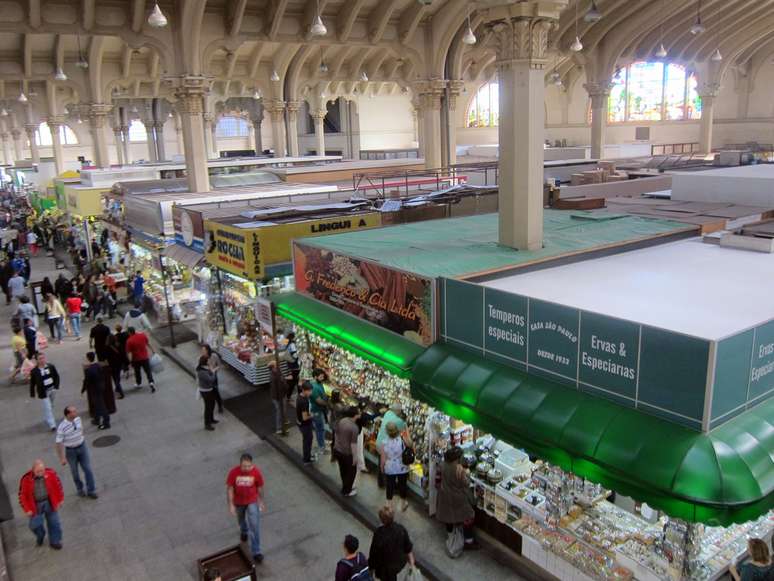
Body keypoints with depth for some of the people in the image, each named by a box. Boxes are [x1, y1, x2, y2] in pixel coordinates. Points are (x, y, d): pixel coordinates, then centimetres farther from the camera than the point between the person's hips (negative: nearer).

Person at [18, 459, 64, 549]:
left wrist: (60, 500, 6)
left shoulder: (51, 474, -13)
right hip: (36, 505, -1)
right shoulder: (26, 480, -16)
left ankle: (55, 541, 28)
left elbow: (58, 485, 1)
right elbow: (22, 495, -5)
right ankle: (40, 536, 38)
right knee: (35, 525, 4)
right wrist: (27, 509, -5)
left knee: (54, 522, 8)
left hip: (50, 503, 1)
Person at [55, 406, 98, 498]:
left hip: (82, 447, 4)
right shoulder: (61, 427, -25)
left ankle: (91, 490, 13)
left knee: (88, 469, 2)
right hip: (70, 451, -3)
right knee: (75, 471, 15)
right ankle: (80, 489, 37)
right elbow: (59, 443, -19)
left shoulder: (78, 419, -9)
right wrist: (62, 458, -17)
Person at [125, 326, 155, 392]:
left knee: (137, 372, 19)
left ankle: (139, 384, 35)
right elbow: (148, 343, 7)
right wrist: (152, 350, 20)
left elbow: (128, 352, -15)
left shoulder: (129, 341, -17)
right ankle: (151, 382, -10)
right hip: (145, 357, 2)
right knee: (148, 371, 7)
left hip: (136, 359, -2)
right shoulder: (143, 335, -6)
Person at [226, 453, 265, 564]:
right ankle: (244, 531, 62)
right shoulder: (234, 472, -26)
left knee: (254, 526, -6)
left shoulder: (256, 472, -24)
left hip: (252, 501, -1)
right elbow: (229, 488, -15)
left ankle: (256, 552, 5)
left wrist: (261, 501, 2)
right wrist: (231, 504, -16)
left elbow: (260, 487, -8)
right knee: (241, 520, 28)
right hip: (238, 502, 2)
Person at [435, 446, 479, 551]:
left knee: (448, 513, 25)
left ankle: (450, 535, 44)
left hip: (445, 495, 7)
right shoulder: (459, 469, -29)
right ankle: (468, 541, 18)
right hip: (458, 497, -6)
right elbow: (466, 484, -20)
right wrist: (465, 473, -5)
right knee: (467, 517, 11)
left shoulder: (444, 466, -10)